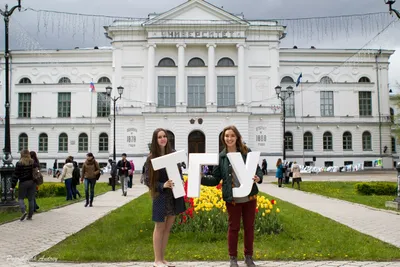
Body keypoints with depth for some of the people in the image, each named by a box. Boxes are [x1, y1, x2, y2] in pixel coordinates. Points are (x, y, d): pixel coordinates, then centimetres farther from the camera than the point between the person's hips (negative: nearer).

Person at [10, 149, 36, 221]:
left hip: (23, 183, -3)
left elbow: (15, 175, -6)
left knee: (20, 198, 10)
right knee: (31, 199, 9)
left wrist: (12, 186, -3)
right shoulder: (33, 162, 2)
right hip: (32, 182, 3)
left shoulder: (19, 163, -7)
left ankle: (24, 211, -13)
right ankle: (30, 215, 12)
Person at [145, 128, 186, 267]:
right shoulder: (151, 158, -8)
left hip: (174, 195, 4)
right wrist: (163, 185, -23)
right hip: (161, 196, -4)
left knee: (168, 228, 12)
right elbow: (148, 180, -8)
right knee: (159, 228, 5)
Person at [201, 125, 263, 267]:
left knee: (249, 227, 12)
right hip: (232, 199, 0)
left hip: (250, 196, 1)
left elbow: (258, 169, 2)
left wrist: (258, 178, -19)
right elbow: (216, 179, 3)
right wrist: (201, 178, -12)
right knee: (233, 228, 9)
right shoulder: (221, 157, 1)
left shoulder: (247, 152, -2)